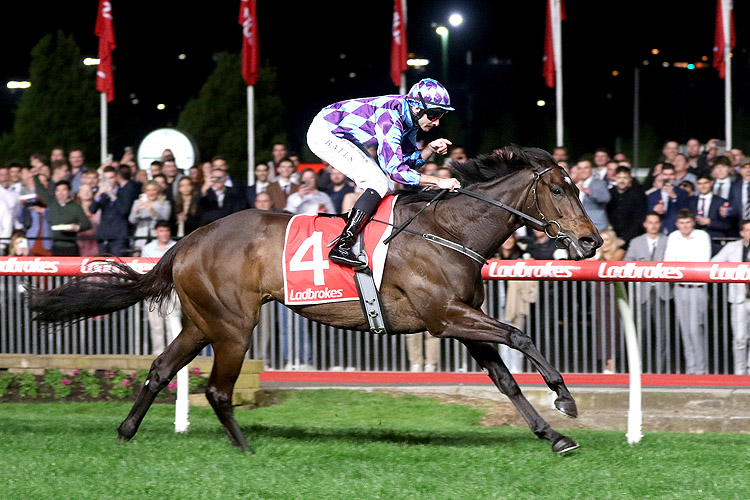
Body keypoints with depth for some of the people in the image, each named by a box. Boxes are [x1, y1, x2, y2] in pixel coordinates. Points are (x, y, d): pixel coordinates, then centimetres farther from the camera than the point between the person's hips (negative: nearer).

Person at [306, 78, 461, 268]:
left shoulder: (411, 117, -2)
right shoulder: (390, 117, -31)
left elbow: (409, 160, 8)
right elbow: (395, 169, -34)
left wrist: (431, 149, -12)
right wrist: (439, 182, -33)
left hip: (341, 136, 10)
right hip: (324, 134, -10)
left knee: (387, 189, 7)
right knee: (378, 184, -20)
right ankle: (341, 247, -24)